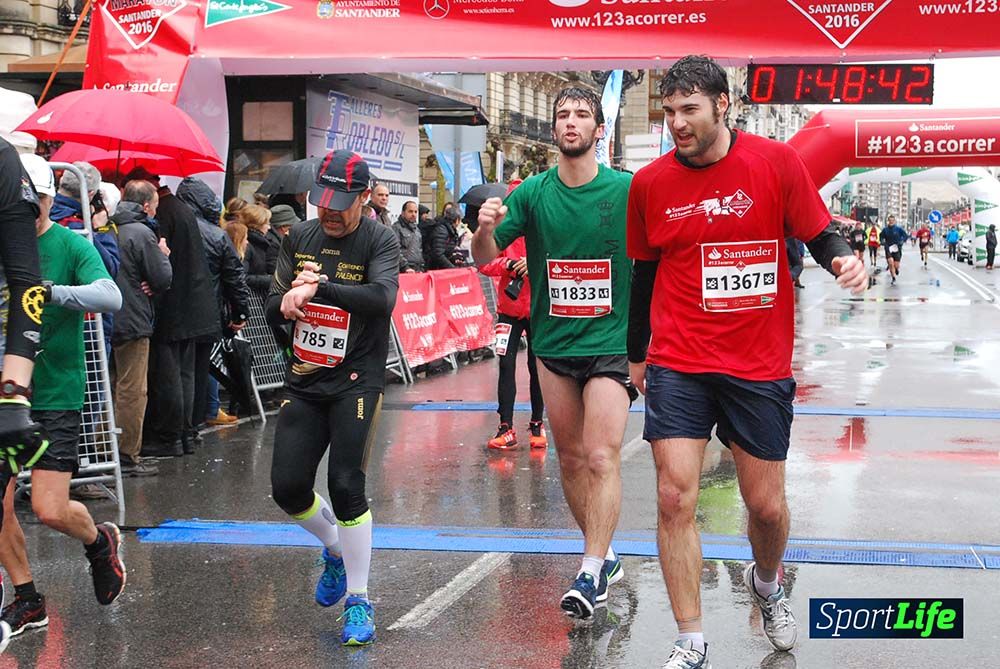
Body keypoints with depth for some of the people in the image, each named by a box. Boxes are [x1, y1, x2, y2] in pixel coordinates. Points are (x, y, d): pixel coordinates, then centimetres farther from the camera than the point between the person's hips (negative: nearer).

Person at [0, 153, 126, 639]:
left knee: (50, 509, -10)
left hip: (55, 394, -4)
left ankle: (100, 543, 23)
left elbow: (111, 297, -22)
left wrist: (52, 291, -35)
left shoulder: (71, 244, -7)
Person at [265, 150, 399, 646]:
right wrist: (288, 302, -14)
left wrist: (318, 287, -27)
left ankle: (358, 601, 4)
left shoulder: (379, 241, -5)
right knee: (288, 488, 1)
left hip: (356, 379, -5)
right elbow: (272, 306, 10)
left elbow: (382, 298, -23)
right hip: (304, 379, 5)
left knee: (346, 487, -11)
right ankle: (335, 550, 32)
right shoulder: (300, 237, 9)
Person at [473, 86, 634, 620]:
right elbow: (484, 257, 0)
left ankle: (591, 573, -11)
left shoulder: (628, 190, -5)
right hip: (553, 342, 4)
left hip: (611, 341, -4)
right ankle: (604, 557, 26)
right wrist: (484, 229, -21)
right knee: (571, 458, 11)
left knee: (602, 456, -14)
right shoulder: (532, 192, 2)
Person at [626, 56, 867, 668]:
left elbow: (819, 233, 3)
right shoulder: (650, 182, 1)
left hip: (760, 366, -1)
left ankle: (766, 583, 42)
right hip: (678, 365, 1)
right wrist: (637, 353, 19)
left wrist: (841, 258, -20)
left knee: (767, 506, 8)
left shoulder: (777, 162, -5)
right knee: (675, 498, -8)